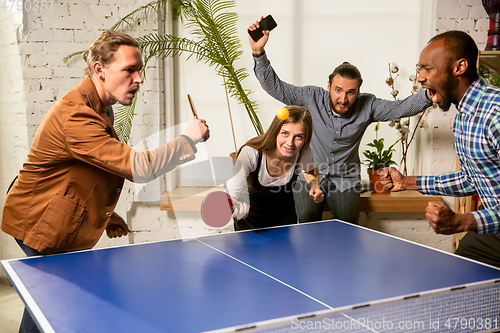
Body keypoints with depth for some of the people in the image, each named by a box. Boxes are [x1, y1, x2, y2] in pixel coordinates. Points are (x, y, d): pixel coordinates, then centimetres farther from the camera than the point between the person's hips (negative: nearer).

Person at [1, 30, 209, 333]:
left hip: (63, 225, 10)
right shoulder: (76, 117, -31)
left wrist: (106, 215, 11)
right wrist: (188, 139, -24)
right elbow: (140, 168, -36)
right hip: (40, 225, -10)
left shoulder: (100, 108, 5)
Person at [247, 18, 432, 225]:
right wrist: (258, 52, -28)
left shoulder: (366, 106, -9)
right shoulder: (312, 98, -12)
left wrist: (429, 95, -32)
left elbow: (401, 108, -12)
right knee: (307, 223, -12)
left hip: (345, 179, 1)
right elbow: (275, 87, -14)